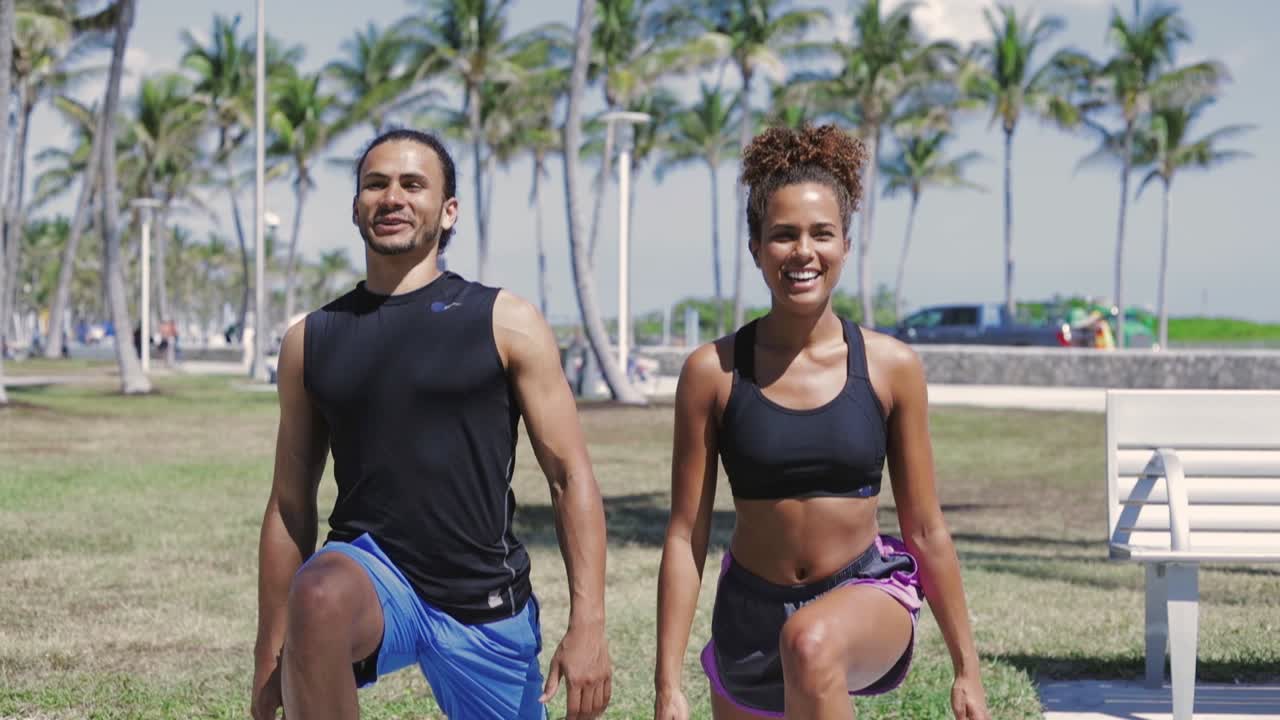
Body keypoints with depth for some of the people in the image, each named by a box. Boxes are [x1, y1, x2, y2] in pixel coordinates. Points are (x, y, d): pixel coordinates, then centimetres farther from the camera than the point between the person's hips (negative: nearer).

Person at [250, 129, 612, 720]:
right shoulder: (310, 341, 7)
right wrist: (270, 659, 10)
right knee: (319, 597, -35)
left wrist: (588, 626, -12)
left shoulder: (506, 323, -1)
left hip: (487, 608, 0)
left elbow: (571, 478, -3)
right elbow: (290, 504, 12)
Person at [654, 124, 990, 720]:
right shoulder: (713, 371, -6)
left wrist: (967, 670, 5)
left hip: (868, 598, -2)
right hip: (751, 612, 2)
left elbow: (926, 530, 2)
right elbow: (685, 537, -4)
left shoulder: (891, 367, -5)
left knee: (813, 644, -36)